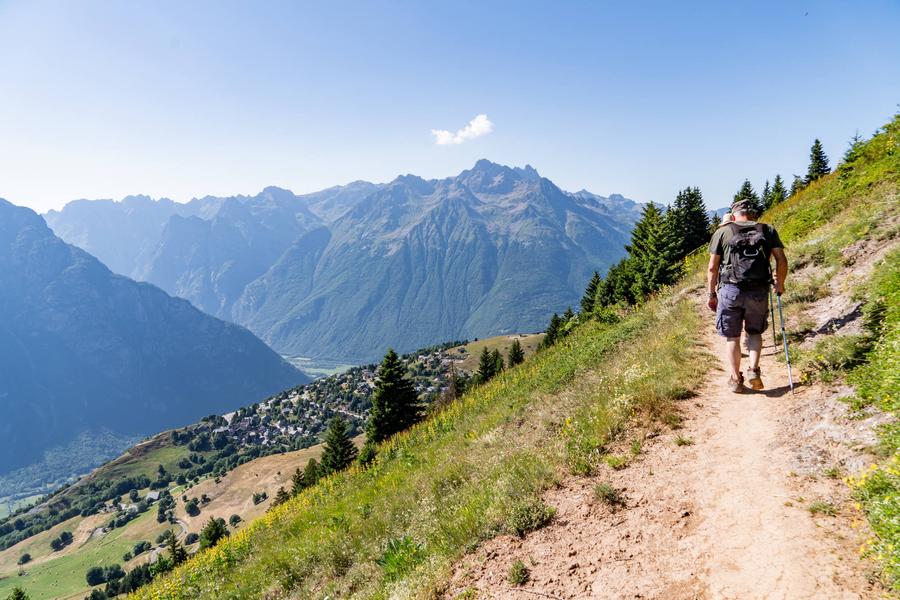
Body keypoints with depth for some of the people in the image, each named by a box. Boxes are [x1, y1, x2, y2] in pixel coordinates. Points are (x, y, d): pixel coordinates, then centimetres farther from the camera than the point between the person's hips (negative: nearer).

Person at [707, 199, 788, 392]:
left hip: (730, 290, -1)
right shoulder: (768, 230, 9)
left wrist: (711, 294, 9)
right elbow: (782, 260, 2)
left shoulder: (722, 232, 5)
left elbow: (712, 268, 1)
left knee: (732, 337, 11)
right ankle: (754, 370, 4)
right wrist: (780, 284, 17)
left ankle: (736, 379, 14)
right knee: (755, 332, 20)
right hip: (759, 291, 2)